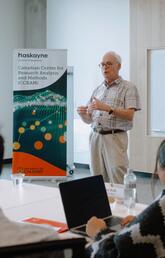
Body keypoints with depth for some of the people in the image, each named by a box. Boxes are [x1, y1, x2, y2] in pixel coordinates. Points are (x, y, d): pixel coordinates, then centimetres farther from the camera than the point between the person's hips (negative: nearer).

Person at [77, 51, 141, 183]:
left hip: (115, 138, -5)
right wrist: (82, 113, -5)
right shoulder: (98, 89, 18)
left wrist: (107, 108, -21)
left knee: (117, 182, -11)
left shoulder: (128, 88, 2)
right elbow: (89, 119, 18)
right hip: (96, 137, 5)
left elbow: (129, 115, -11)